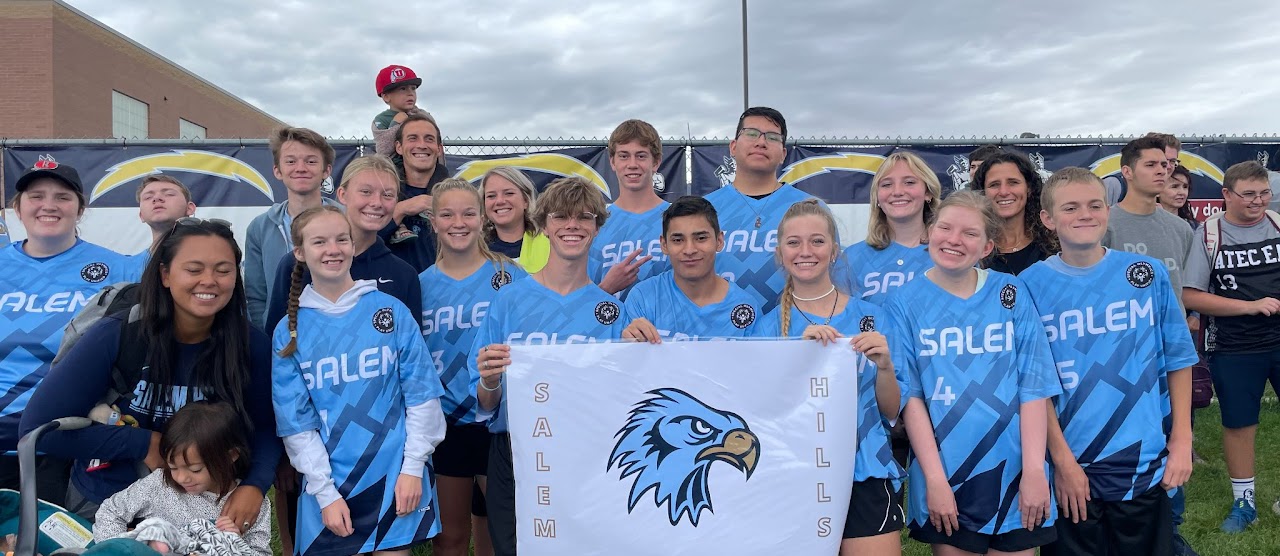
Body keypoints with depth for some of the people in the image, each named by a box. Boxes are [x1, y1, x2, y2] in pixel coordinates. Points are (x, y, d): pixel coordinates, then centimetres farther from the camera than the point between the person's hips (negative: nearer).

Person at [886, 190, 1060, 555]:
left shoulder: (1011, 294, 1)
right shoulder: (905, 303, -2)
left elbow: (1034, 388, -2)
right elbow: (910, 396, -6)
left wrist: (1034, 471, -9)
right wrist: (935, 480, -11)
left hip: (1012, 472, 1)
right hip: (945, 475, -1)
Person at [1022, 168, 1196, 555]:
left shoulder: (1150, 273, 0)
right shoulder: (1031, 285, -5)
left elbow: (1178, 359, 6)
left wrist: (1182, 440, 1)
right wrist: (1062, 459, -9)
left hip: (1145, 465, 2)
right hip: (1070, 468, -2)